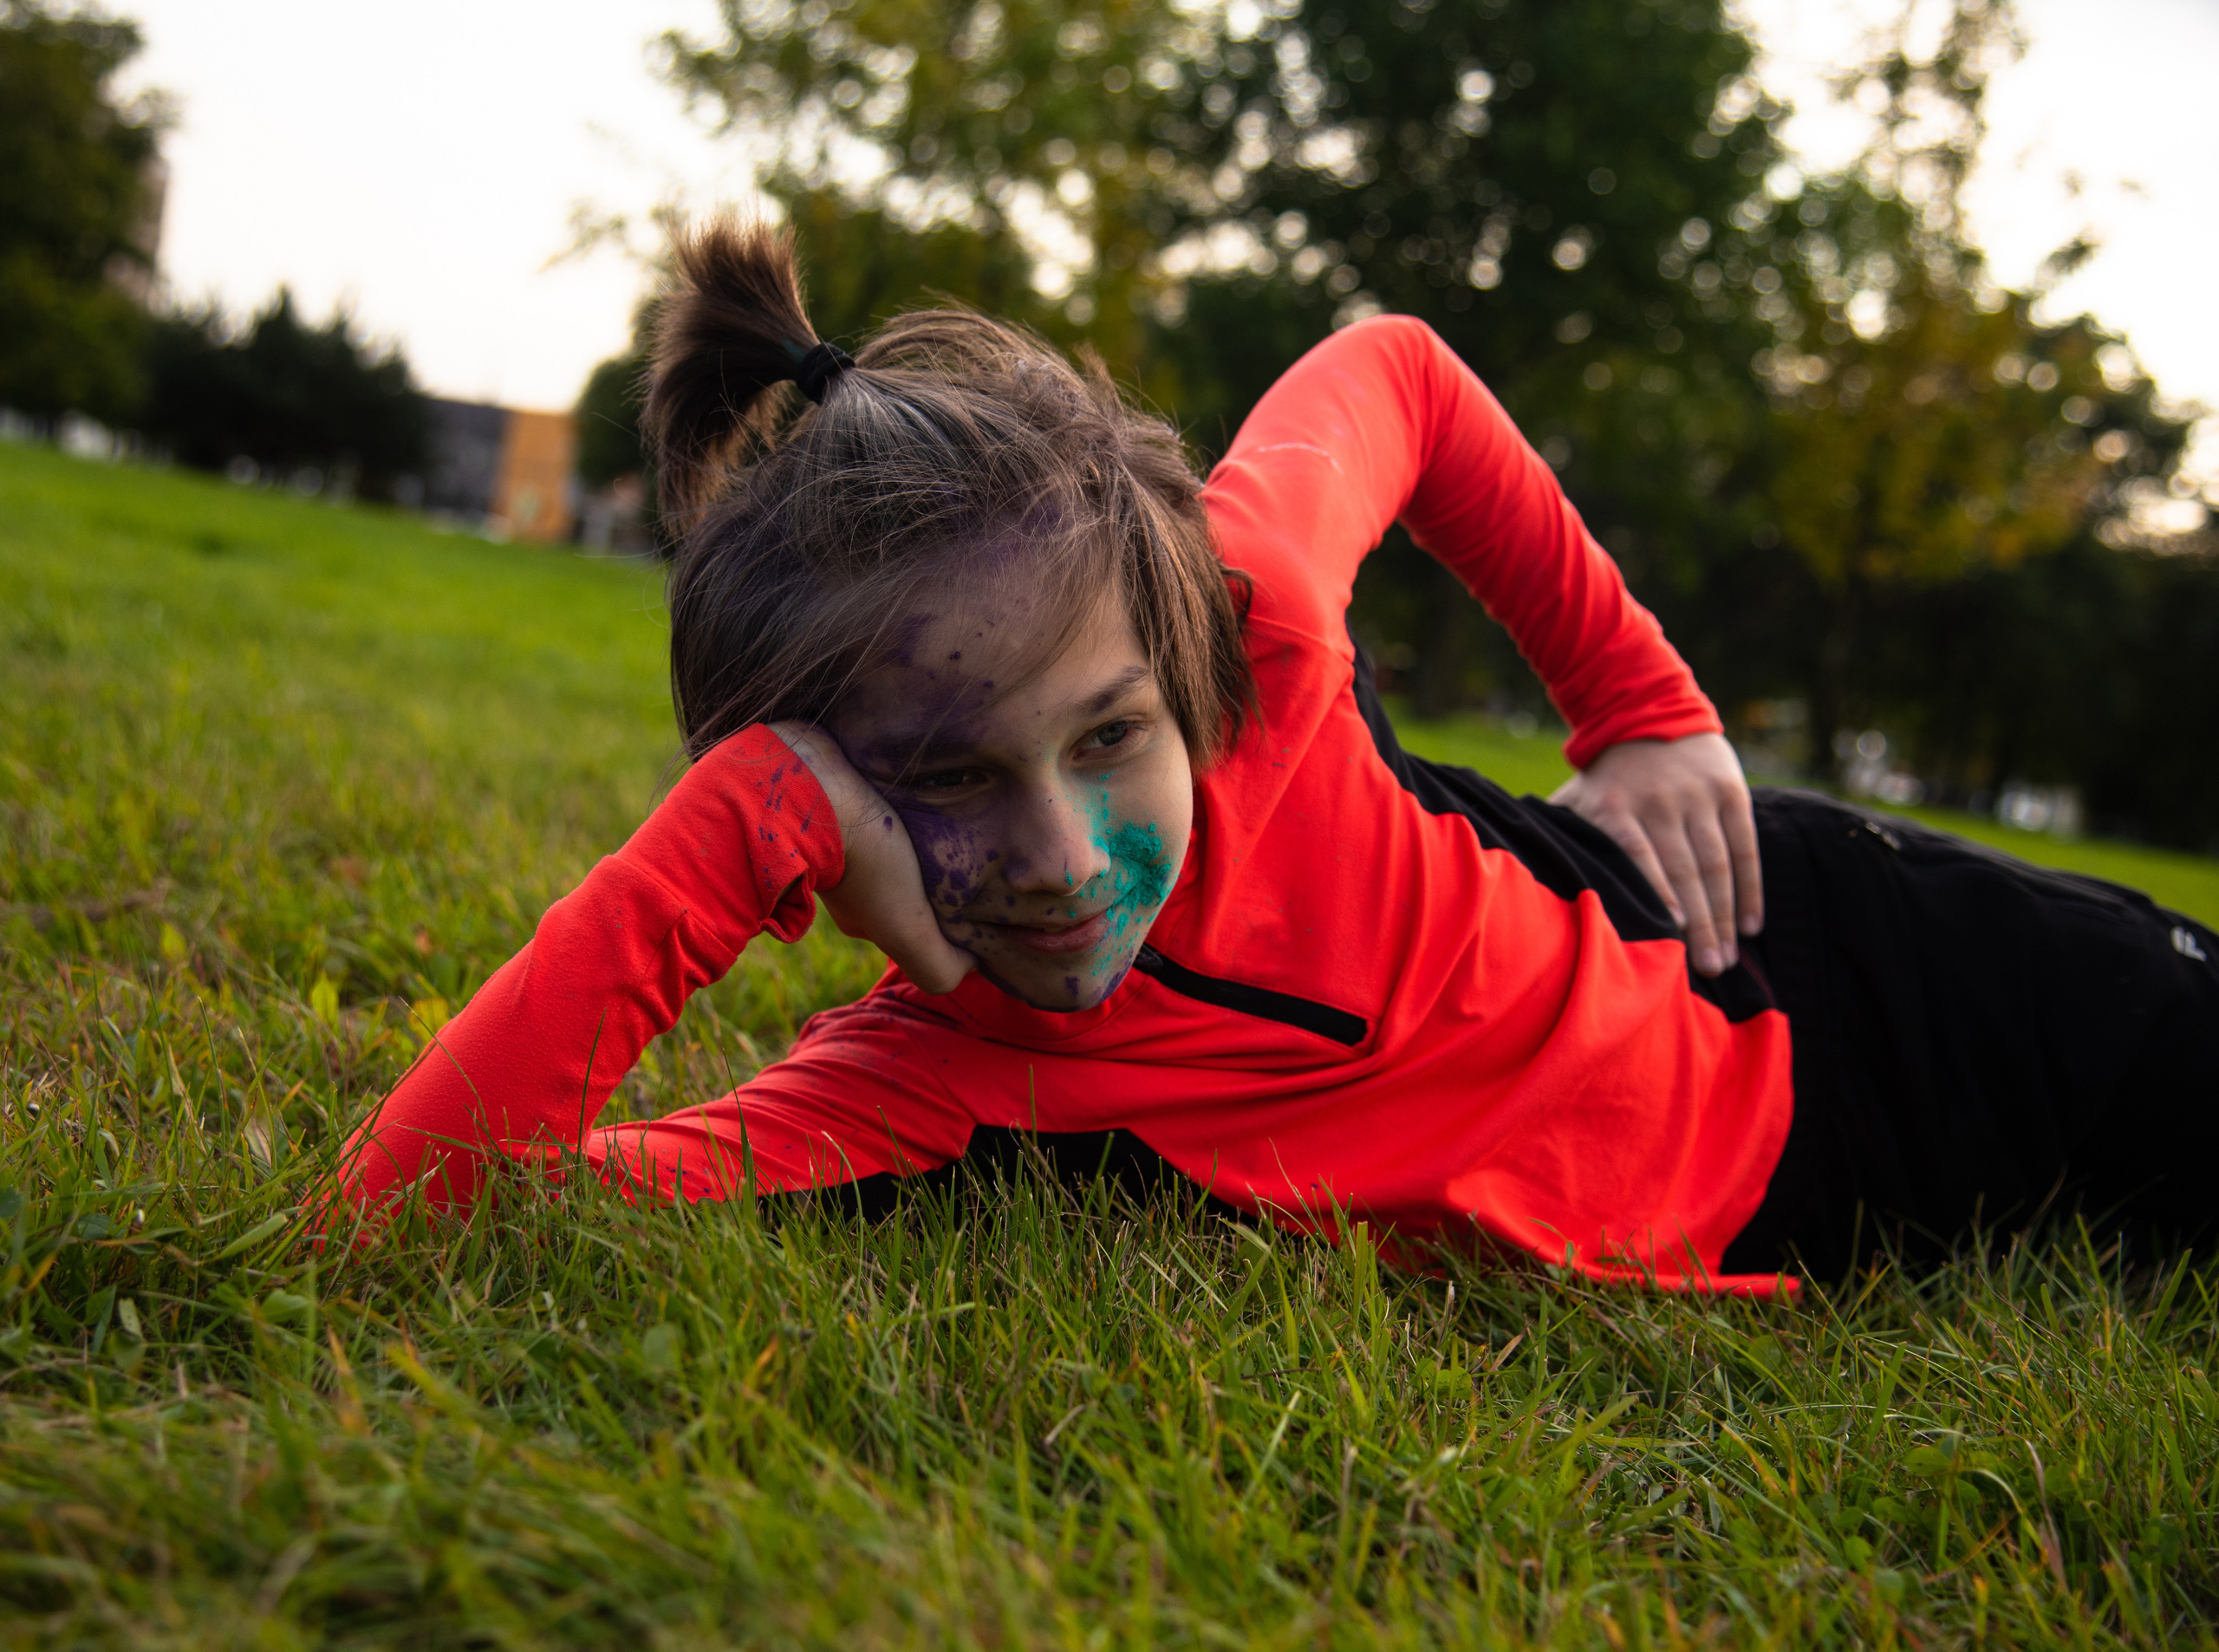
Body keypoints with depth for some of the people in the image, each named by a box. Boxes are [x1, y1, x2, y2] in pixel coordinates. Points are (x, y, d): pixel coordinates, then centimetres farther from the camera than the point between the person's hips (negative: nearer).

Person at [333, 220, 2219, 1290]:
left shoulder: (1235, 603, -32)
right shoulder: (926, 1080, -33)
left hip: (1822, 980, 0)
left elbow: (1390, 368, -9)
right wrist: (716, 841, -52)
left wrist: (1648, 706, -8)